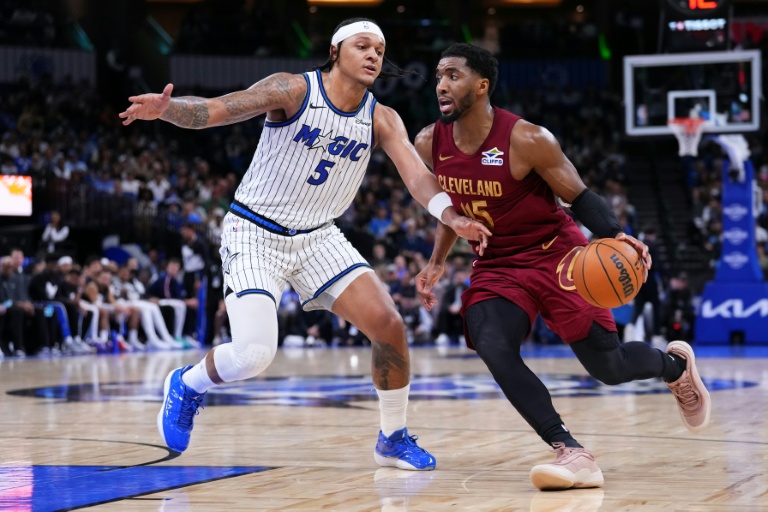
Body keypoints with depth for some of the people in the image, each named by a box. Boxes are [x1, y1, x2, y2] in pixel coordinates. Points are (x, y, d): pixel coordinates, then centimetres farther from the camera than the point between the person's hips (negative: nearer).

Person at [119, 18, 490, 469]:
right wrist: (165, 109, -43)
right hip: (255, 234, -5)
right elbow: (211, 111, -21)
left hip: (318, 237, 5)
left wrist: (454, 218, -34)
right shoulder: (294, 90, -14)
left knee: (388, 325, -9)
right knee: (255, 353, -20)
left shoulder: (382, 119, -1)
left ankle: (393, 439, 12)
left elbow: (417, 174, -14)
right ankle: (187, 385, 14)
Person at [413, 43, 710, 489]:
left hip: (554, 254, -4)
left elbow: (580, 197, -12)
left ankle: (675, 364, 35)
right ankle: (573, 454, -25)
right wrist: (437, 263, 6)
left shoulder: (526, 139, -20)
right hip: (496, 266, 4)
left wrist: (615, 235, -30)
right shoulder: (430, 144, -5)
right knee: (493, 349, -26)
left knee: (609, 366, -3)